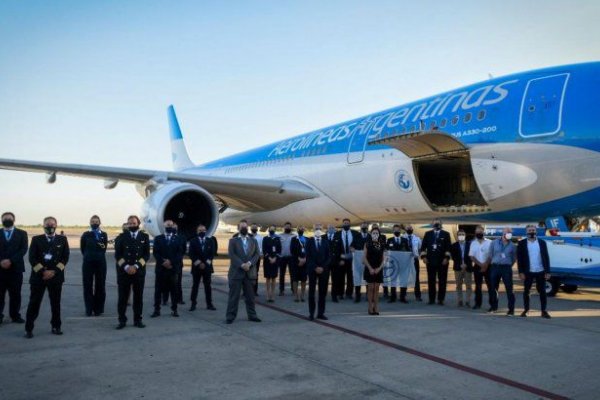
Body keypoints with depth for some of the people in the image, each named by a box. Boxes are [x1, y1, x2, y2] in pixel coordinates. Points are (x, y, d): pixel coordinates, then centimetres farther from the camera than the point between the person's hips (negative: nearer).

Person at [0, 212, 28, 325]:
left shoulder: (21, 233, 8)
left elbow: (23, 249, -3)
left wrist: (10, 260, -14)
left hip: (15, 268, 0)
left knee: (15, 294, 3)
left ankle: (15, 315, 11)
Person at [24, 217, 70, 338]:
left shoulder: (62, 239, 7)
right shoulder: (36, 239, 5)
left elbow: (65, 257, 1)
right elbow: (32, 258, -2)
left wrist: (54, 271, -9)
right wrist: (43, 271, -12)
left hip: (56, 276, 1)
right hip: (38, 275, -1)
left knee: (56, 303, 6)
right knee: (34, 303, 1)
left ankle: (56, 327, 17)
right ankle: (29, 328, 9)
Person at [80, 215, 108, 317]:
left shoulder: (104, 235, 6)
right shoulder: (85, 234, 4)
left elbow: (104, 248, 7)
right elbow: (82, 248, 7)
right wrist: (89, 256, 8)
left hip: (100, 262, 0)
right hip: (88, 263, 0)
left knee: (100, 286, 2)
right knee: (88, 286, 1)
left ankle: (98, 309, 9)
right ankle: (89, 309, 8)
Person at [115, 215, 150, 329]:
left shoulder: (144, 237, 6)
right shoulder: (121, 237, 5)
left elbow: (146, 255, 1)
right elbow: (118, 255, 1)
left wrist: (136, 266, -11)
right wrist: (126, 267, -13)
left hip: (139, 271, 1)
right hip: (123, 271, 0)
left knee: (138, 296, 5)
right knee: (123, 297, 1)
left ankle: (137, 320, 13)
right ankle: (122, 320, 9)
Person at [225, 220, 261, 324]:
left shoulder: (253, 241, 14)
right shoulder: (233, 240, 5)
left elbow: (256, 254, 4)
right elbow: (232, 255, -7)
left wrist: (249, 263, -13)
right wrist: (242, 265, -18)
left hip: (250, 272, 3)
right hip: (236, 272, -3)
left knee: (250, 296, 8)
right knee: (234, 296, -1)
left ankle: (252, 315, 17)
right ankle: (230, 316, 4)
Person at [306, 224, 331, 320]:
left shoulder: (326, 241, 7)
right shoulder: (309, 241, 2)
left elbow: (328, 257, 3)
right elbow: (308, 257, -3)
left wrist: (323, 267, -9)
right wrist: (315, 268, -11)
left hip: (324, 269, 2)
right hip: (312, 269, -2)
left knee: (323, 292, 3)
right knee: (311, 292, 0)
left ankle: (321, 313, 8)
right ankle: (311, 313, 6)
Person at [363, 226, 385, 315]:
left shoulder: (382, 244, 7)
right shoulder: (367, 244, -2)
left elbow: (383, 258, 9)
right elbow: (364, 258, -3)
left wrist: (379, 268, -6)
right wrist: (370, 268, -11)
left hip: (378, 269, 3)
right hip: (370, 269, -3)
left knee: (376, 288, 4)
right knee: (370, 288, -2)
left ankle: (376, 308, 9)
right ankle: (370, 308, 5)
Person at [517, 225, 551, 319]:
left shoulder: (542, 242, 6)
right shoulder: (522, 243, 0)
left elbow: (546, 257, 4)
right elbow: (519, 258, -3)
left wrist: (548, 271, -3)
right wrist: (521, 272, -10)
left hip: (541, 271, 1)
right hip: (528, 272, -1)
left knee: (542, 291, 3)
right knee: (526, 291, 6)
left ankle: (544, 311, 9)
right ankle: (526, 309, 16)